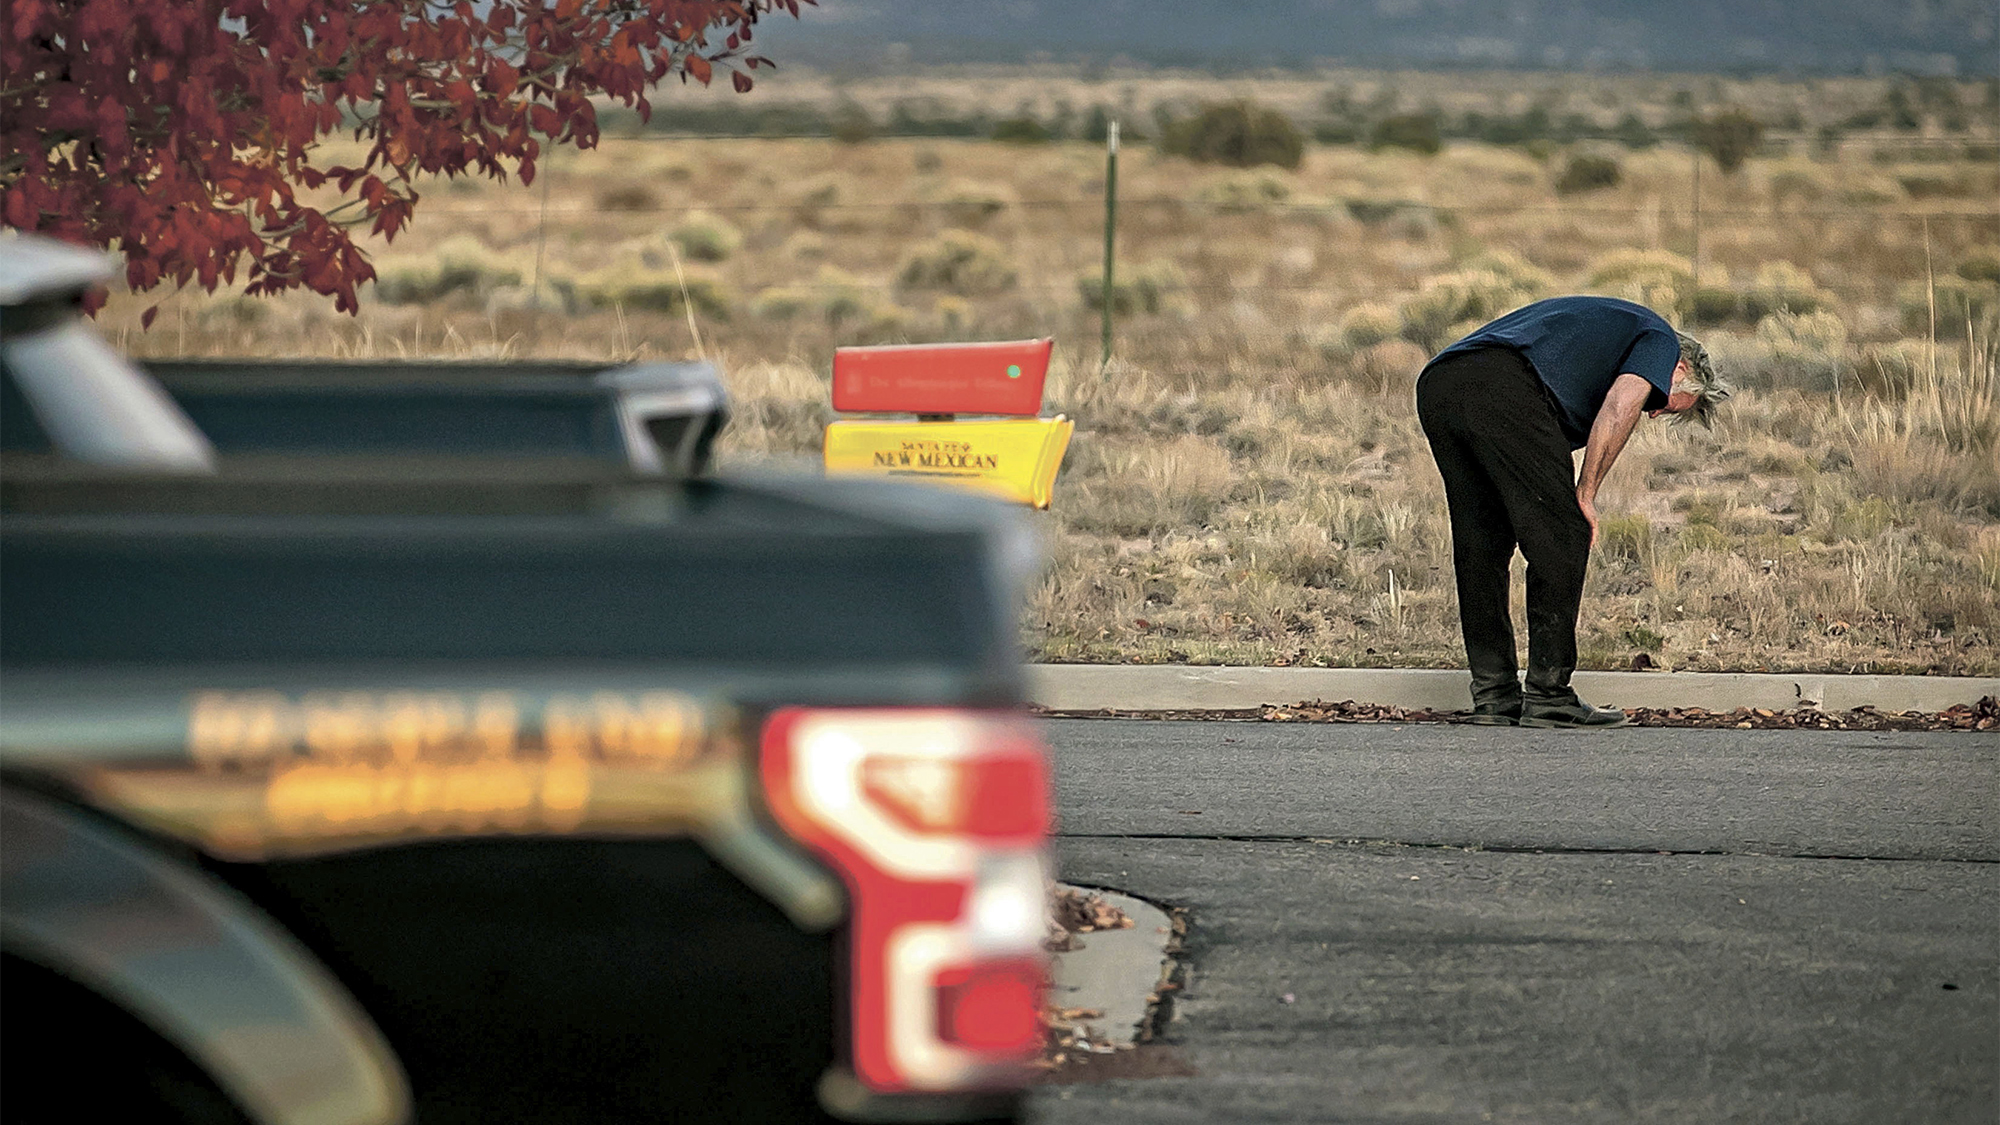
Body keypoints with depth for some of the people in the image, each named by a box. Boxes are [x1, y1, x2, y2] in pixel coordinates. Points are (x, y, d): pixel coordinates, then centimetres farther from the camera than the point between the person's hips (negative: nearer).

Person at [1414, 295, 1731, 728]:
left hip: (1434, 387, 8)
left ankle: (1493, 695, 17)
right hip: (1505, 388, -8)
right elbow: (1620, 404, -3)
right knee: (1562, 539, 2)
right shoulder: (1660, 339, 19)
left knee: (1480, 546, 16)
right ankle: (1548, 695, 2)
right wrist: (1586, 494, 2)